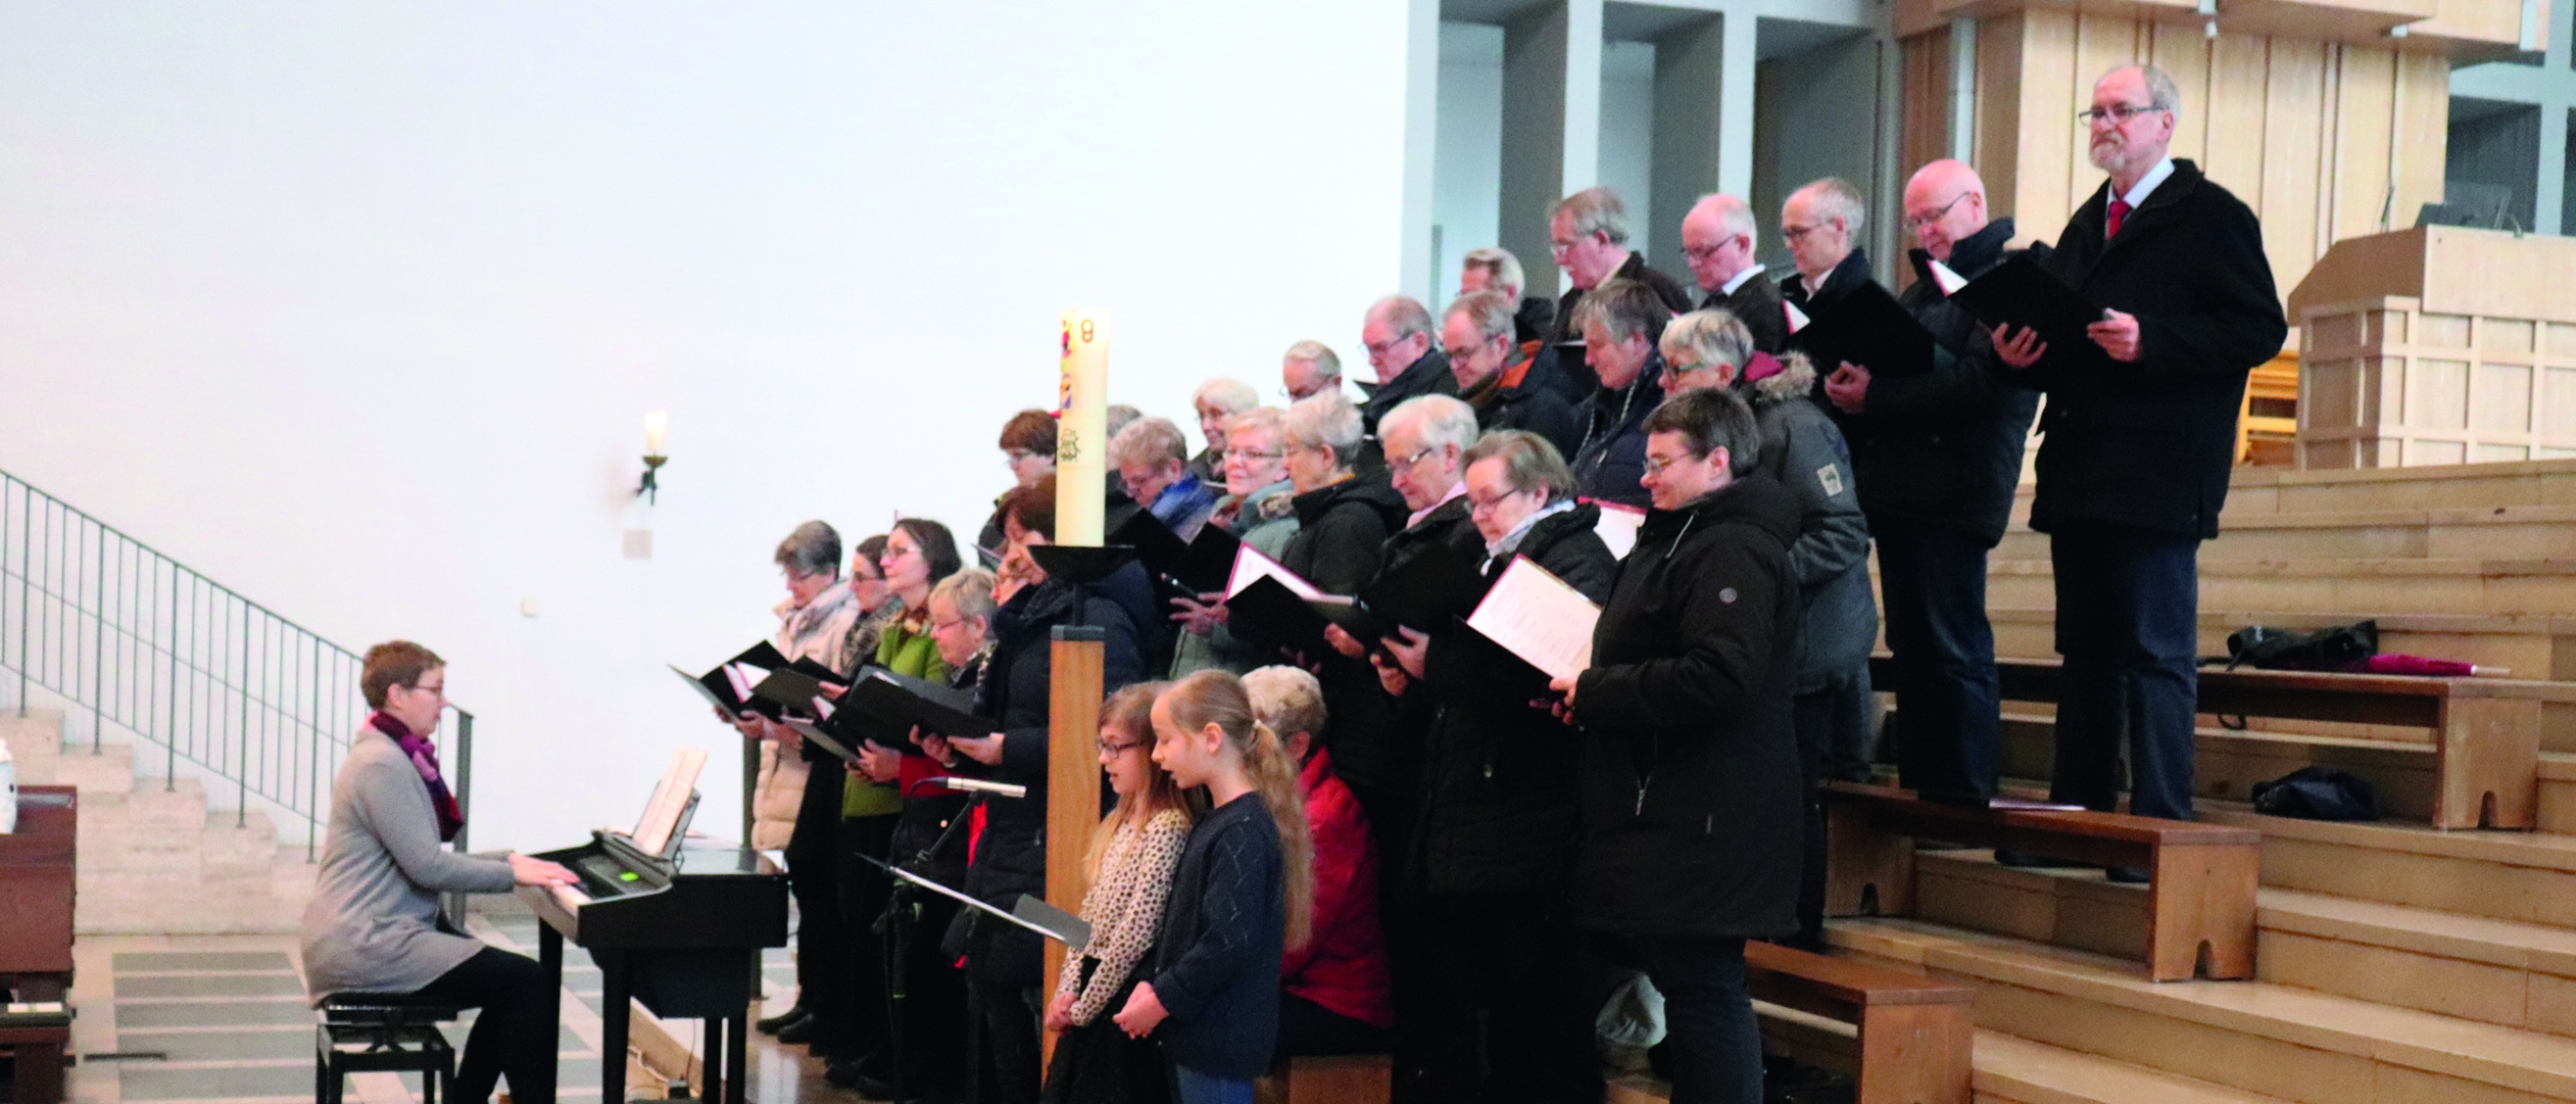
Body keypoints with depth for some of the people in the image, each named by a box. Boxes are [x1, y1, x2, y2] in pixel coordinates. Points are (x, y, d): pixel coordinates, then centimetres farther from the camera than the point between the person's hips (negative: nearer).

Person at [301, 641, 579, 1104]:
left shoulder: (395, 757, 18)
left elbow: (422, 858, 20)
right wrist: (511, 874, -12)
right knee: (528, 984, -16)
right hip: (368, 946, -11)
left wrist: (507, 859, 11)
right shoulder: (382, 765, -16)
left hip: (387, 931, 11)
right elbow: (427, 866, -20)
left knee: (513, 985, 11)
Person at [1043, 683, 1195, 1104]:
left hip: (1126, 998, -9)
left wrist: (1084, 1006, -13)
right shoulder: (1119, 821, 12)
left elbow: (1135, 934, -20)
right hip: (1088, 1002, 9)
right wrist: (1067, 991, 3)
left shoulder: (1168, 829, -18)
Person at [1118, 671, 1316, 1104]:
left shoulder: (1243, 833, -20)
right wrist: (1151, 984, 5)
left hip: (1220, 1039, -10)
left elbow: (1231, 944, -25)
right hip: (1195, 1032, 10)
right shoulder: (1215, 820, 11)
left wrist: (1162, 1001, -16)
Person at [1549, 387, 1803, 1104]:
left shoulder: (1732, 552, -15)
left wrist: (1593, 695, -18)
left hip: (1699, 823, -11)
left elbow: (1719, 678, -27)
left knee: (1700, 990, -7)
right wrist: (1583, 689, 8)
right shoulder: (1675, 541, 20)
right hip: (1660, 809, 11)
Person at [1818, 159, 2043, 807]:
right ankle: (1917, 783, 16)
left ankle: (1965, 791, -3)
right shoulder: (1922, 287, 24)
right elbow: (1893, 371, 21)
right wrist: (1851, 383, -3)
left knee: (1956, 645, -7)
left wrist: (1874, 396, -18)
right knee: (1910, 645, 10)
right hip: (1894, 488, 9)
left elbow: (1979, 382, -18)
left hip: (1953, 494, -9)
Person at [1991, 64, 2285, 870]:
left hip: (2157, 477, -8)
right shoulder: (2086, 225, 21)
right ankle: (2078, 813, 17)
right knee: (2086, 652, 11)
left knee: (2156, 653, -6)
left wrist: (2149, 341, -20)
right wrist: (2024, 352, 2)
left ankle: (2160, 826, -3)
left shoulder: (2211, 216, -3)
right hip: (2080, 470, 8)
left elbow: (2260, 330, -11)